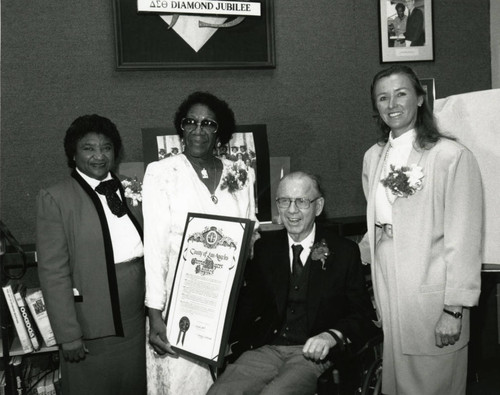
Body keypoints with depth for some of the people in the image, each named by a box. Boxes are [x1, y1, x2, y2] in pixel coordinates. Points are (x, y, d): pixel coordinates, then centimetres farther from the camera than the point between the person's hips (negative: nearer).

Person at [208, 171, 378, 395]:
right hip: (265, 349, 2)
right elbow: (248, 308, 11)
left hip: (313, 354, -2)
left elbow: (365, 316, 2)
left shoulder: (344, 251, 5)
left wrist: (332, 336, -16)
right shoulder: (264, 247, 12)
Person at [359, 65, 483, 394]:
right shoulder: (373, 157, 9)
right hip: (385, 292, 5)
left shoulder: (452, 156, -11)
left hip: (430, 297, -5)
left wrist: (455, 309, -12)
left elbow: (464, 240, -12)